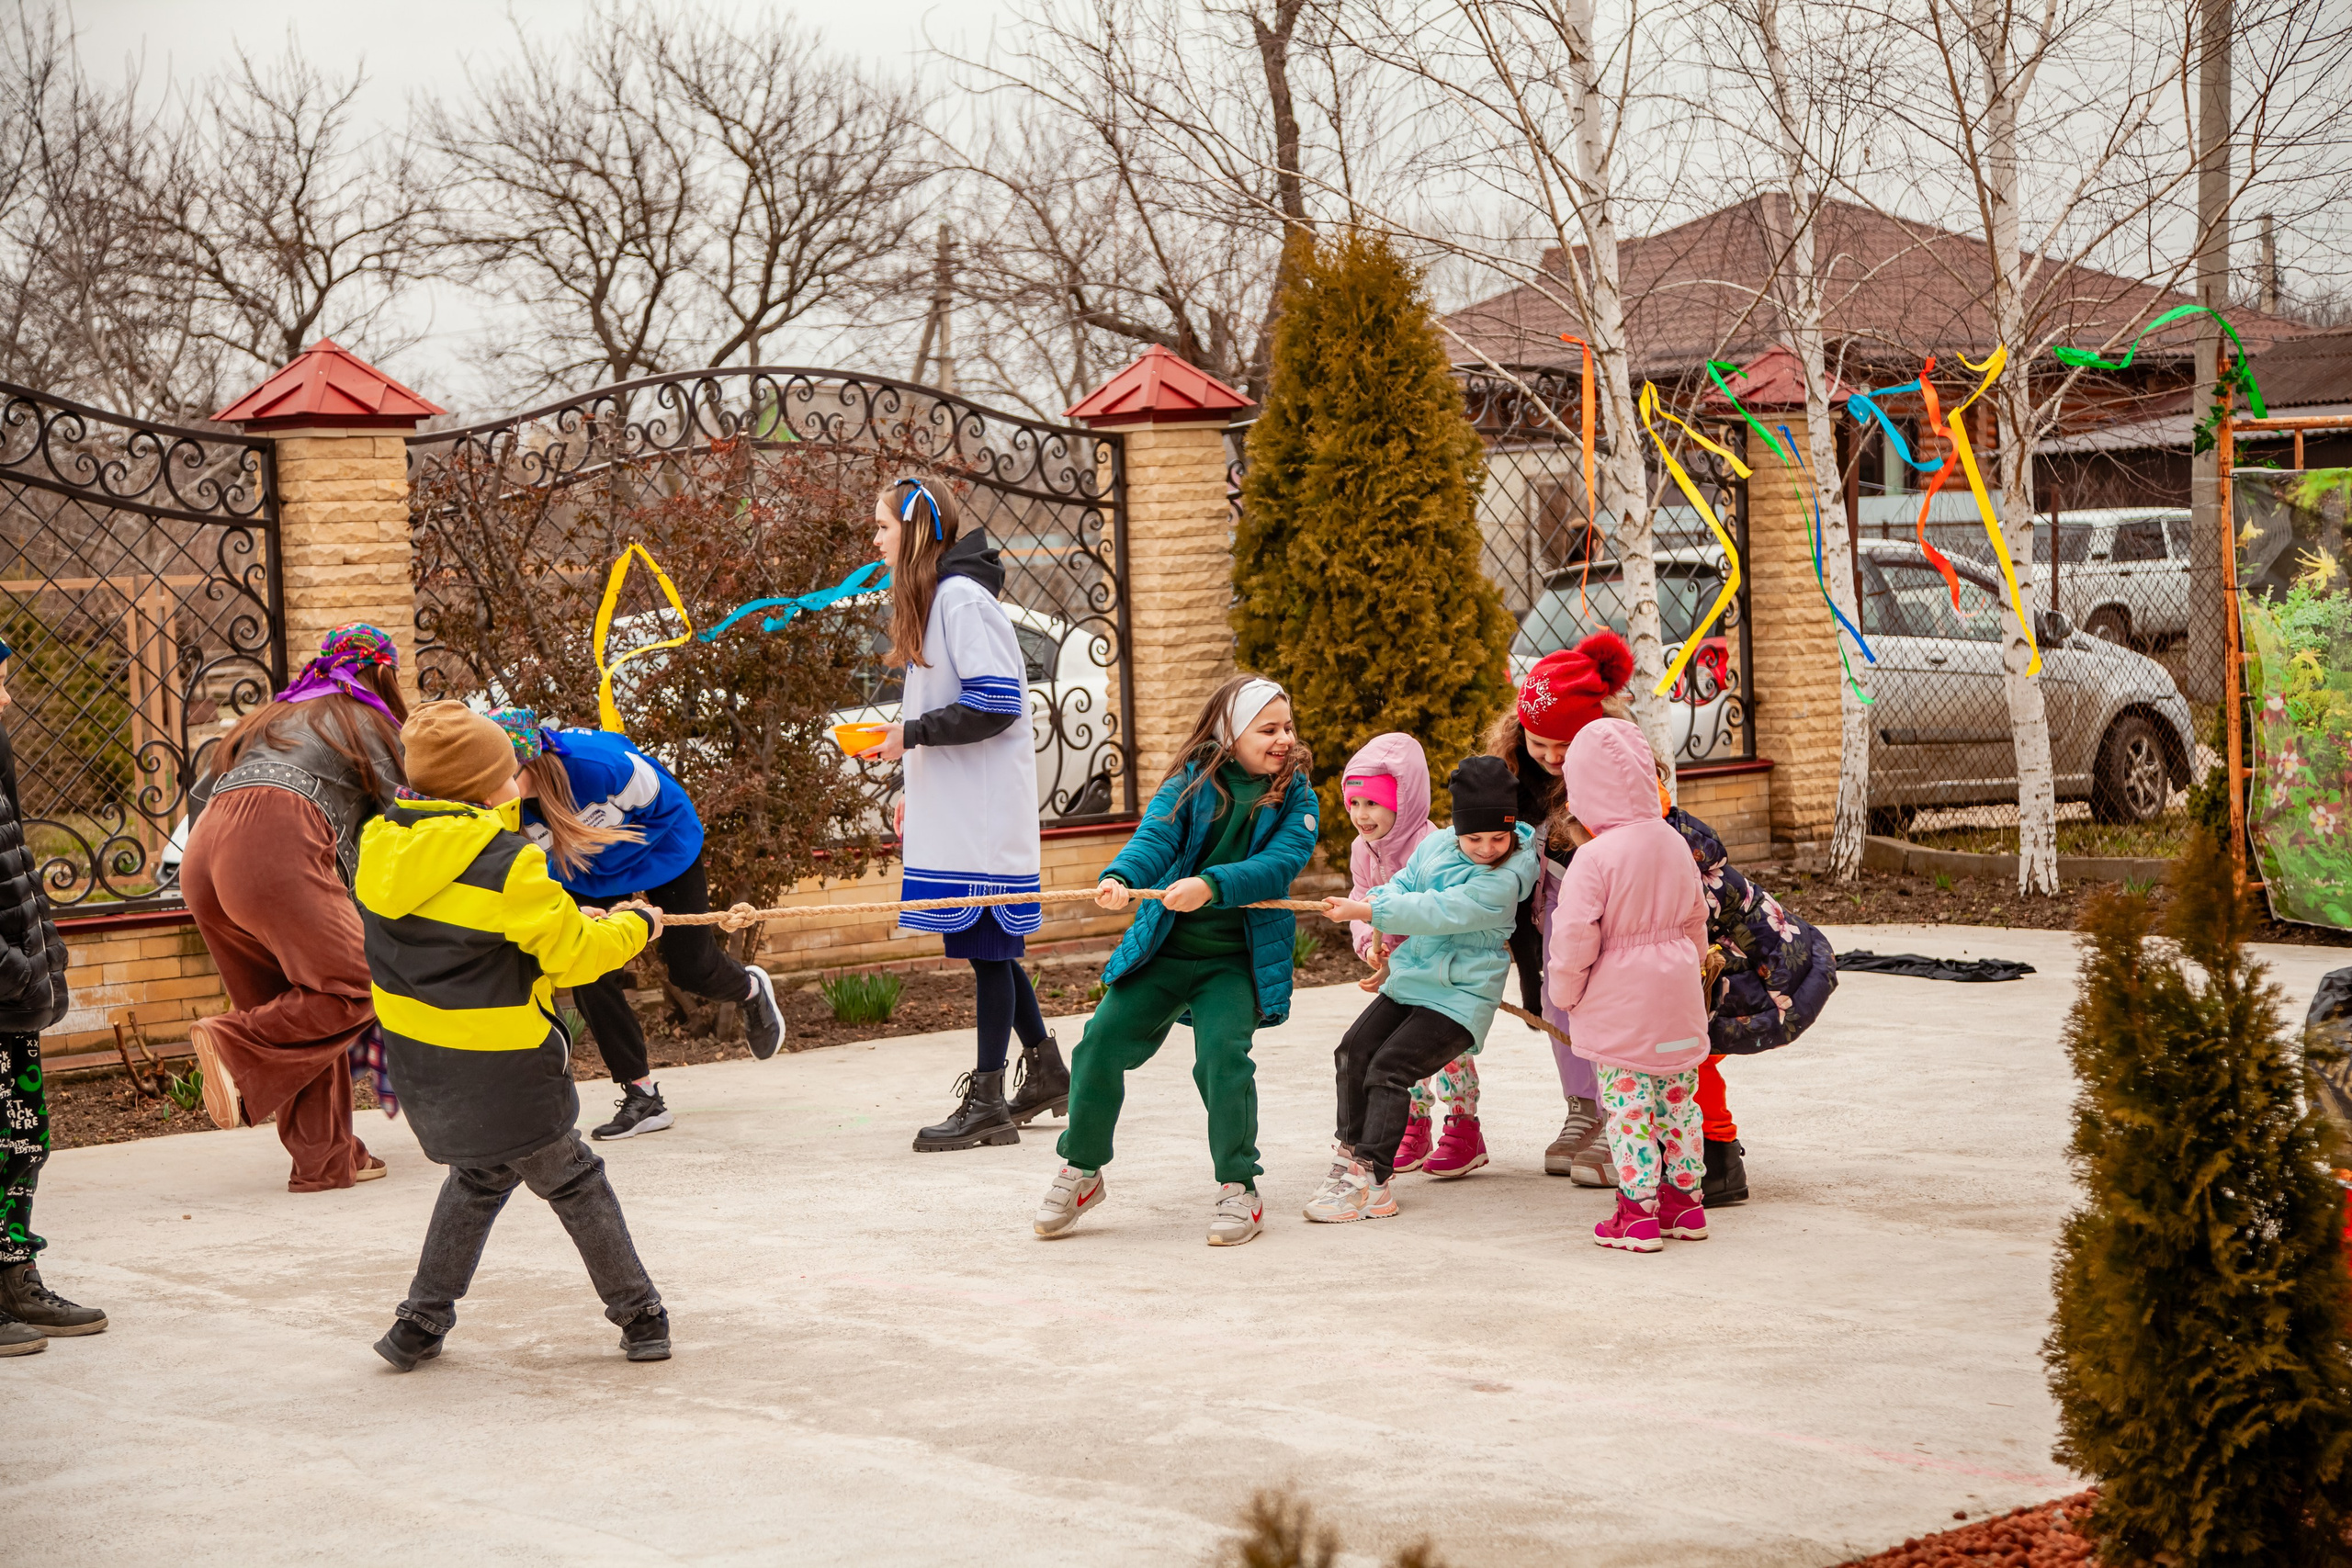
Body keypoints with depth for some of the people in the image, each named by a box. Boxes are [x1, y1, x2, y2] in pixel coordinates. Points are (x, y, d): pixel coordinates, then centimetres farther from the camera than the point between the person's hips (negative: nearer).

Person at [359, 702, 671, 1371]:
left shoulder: (380, 844, 0)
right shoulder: (507, 865, -20)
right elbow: (573, 953, -14)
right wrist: (635, 926, 6)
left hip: (422, 1064, 6)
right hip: (500, 1069, -6)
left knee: (480, 1174, 25)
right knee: (573, 1183, 11)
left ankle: (420, 1326, 22)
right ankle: (639, 1315, 20)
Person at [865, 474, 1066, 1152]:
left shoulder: (962, 598, -15)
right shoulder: (930, 599, 16)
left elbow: (995, 704, -21)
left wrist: (913, 734, -18)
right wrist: (916, 790, 19)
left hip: (983, 809, -10)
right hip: (954, 809, 10)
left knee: (986, 943, -5)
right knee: (990, 944, 15)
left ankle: (986, 1101, -1)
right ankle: (1046, 1072, 26)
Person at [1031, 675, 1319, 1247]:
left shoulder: (1294, 797, -1)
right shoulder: (1191, 781, 2)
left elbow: (1280, 865, -16)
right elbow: (1155, 836, -13)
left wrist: (1213, 886, -32)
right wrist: (1121, 877, -35)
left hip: (1237, 958, -2)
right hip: (1163, 948, 2)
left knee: (1222, 1055, -22)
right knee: (1102, 1044, -7)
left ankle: (1238, 1188, -3)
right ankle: (1081, 1172, 14)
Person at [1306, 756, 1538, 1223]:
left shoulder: (1505, 879, -20)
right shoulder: (1437, 844, 3)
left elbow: (1439, 912, -25)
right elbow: (1404, 884, 8)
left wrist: (1367, 911, -27)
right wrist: (1383, 905, -17)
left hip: (1460, 997, -7)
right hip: (1411, 978, 7)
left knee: (1390, 1069, -18)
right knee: (1353, 1052, -2)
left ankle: (1370, 1180, -16)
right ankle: (1351, 1156, 11)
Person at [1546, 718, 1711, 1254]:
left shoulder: (1595, 856, -18)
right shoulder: (1675, 844, 4)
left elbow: (1574, 935, -19)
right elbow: (1696, 920, 16)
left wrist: (1565, 990, -3)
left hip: (1620, 1008, -7)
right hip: (1678, 1000, 7)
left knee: (1629, 1106, -1)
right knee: (1678, 1100, 15)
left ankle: (1638, 1213, 1)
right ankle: (1686, 1202, 22)